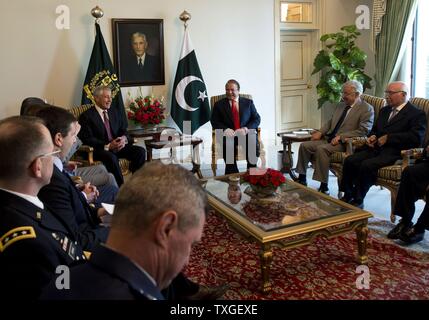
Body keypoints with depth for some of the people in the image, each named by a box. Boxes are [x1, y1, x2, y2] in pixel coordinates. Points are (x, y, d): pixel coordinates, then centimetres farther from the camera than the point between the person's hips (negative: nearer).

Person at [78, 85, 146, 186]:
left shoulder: (115, 112, 17)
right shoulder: (86, 116, -3)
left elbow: (124, 131, 14)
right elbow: (87, 139, -11)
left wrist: (124, 139, -12)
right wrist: (107, 146, -23)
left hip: (118, 146, 6)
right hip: (99, 149, -6)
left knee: (140, 151, -16)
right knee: (111, 157, -38)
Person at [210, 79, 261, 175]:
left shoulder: (248, 102, 19)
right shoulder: (219, 104, 17)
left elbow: (257, 119, 10)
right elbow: (214, 121, 8)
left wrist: (246, 128, -10)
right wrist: (225, 129, -13)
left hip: (246, 133, 1)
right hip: (229, 134, -1)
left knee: (253, 145, -33)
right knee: (228, 145, -36)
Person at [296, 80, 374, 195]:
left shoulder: (367, 109, -4)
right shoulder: (341, 105, 20)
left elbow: (363, 131, -15)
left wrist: (341, 136, -21)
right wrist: (320, 132, 5)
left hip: (345, 143, -8)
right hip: (328, 139, 8)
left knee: (321, 149, -32)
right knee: (304, 145, -8)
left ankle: (323, 186, -25)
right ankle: (302, 179, 2)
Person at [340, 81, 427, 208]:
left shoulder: (417, 114, 1)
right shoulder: (384, 110, 25)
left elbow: (416, 137, -14)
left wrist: (388, 138, -14)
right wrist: (372, 137, 8)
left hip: (394, 151, -7)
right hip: (376, 148, 7)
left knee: (367, 165, -31)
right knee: (350, 160, -18)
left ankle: (358, 200, -15)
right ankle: (347, 196, -8)